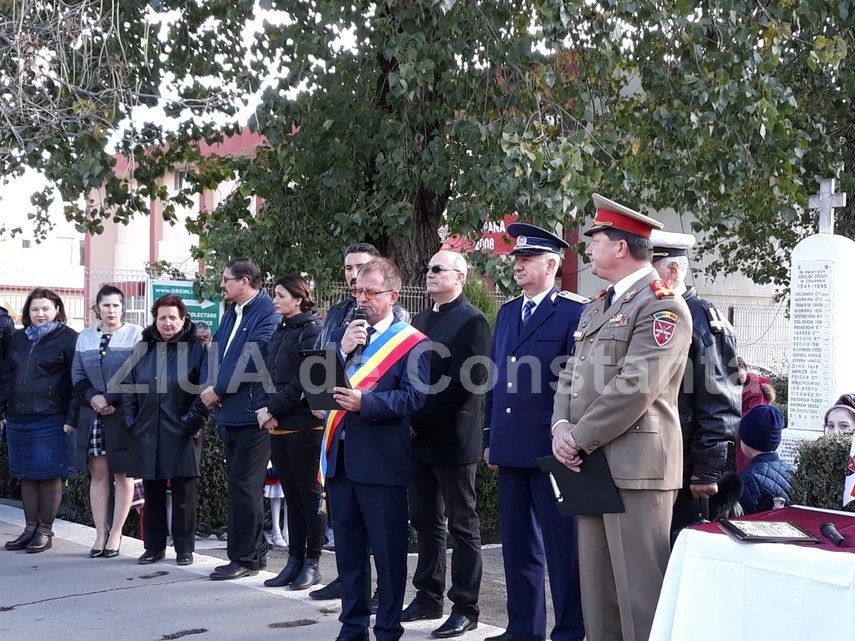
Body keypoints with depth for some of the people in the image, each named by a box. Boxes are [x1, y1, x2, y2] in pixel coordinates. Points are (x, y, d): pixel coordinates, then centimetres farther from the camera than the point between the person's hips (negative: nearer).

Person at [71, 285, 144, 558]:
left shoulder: (135, 334, -1)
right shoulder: (85, 337, 13)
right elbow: (77, 374, 9)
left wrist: (114, 402, -13)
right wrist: (94, 397, -9)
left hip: (123, 415, -4)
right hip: (92, 416, 4)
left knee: (123, 474, 1)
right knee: (98, 474, 5)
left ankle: (115, 534, 7)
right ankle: (100, 534, 9)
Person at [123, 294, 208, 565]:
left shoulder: (197, 348, -2)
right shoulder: (143, 348, 11)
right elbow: (129, 387, 12)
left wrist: (191, 420, -13)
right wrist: (131, 420, 3)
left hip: (182, 437, -4)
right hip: (147, 434, 4)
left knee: (183, 494, 3)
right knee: (152, 494, 11)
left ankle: (184, 549, 12)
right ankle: (154, 547, 20)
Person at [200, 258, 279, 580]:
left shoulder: (268, 314, -12)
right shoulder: (230, 313, 17)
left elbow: (251, 360, -20)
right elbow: (215, 351, 15)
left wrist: (219, 389, -14)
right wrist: (209, 387, -2)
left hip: (250, 413, -9)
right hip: (230, 412, 9)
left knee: (244, 487, -5)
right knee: (241, 486, 14)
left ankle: (244, 558, 3)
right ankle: (254, 552, 23)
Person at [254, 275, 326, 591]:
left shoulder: (312, 331, -8)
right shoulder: (279, 333, 16)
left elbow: (304, 381, -15)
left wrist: (272, 408, -13)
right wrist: (263, 408, -5)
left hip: (304, 425, -7)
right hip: (278, 425, 7)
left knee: (309, 493, 0)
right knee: (291, 494, 11)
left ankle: (312, 562, 7)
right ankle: (294, 560, 16)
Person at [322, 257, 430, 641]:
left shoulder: (412, 343, -4)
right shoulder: (341, 335, 15)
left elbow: (413, 397, -14)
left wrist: (364, 403, -24)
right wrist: (342, 351, -8)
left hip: (382, 461, -6)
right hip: (339, 457, 6)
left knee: (388, 550, 2)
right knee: (347, 548, 14)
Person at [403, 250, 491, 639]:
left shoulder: (472, 321, -9)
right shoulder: (420, 321, 16)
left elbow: (465, 383, -17)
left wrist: (420, 421, -16)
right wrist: (409, 421, 2)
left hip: (453, 439, -7)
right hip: (419, 438, 8)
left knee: (462, 525, 1)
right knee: (425, 521, 13)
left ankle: (465, 608, 8)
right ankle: (428, 597, 24)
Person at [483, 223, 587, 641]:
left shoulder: (575, 312, -7)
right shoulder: (507, 312, 16)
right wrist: (490, 438, 13)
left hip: (551, 448, -7)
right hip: (511, 447, 8)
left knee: (561, 545, 0)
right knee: (518, 544, 14)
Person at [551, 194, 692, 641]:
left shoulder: (663, 306, -9)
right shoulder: (596, 309, 20)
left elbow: (636, 387, -18)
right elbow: (571, 376, 17)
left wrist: (580, 438, -14)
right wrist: (561, 427, -2)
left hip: (635, 466, -9)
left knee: (639, 591, -5)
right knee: (596, 588, 14)